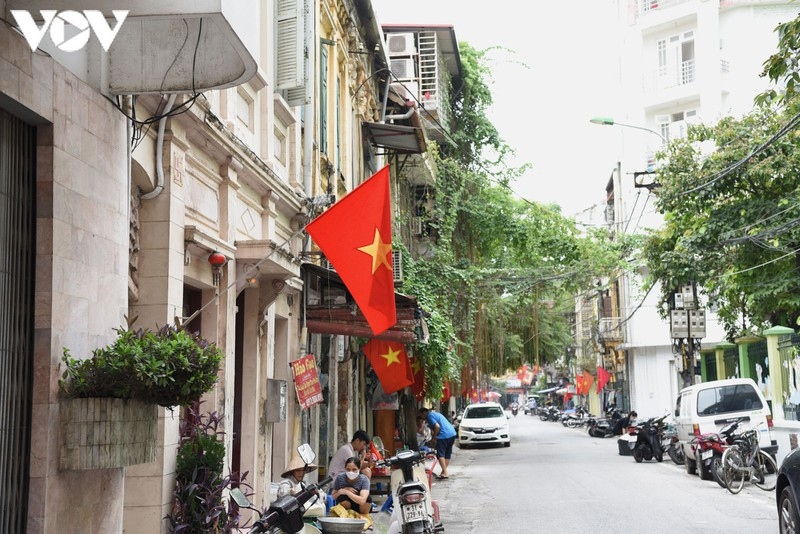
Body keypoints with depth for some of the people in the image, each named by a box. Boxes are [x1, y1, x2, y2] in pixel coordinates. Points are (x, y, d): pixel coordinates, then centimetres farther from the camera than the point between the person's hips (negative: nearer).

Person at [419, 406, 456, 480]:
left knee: (440, 454, -4)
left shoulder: (429, 416, -3)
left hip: (444, 435, -9)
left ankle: (445, 473, -12)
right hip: (452, 433, 9)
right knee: (447, 454, 15)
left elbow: (437, 426, -16)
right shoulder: (436, 413, 26)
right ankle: (444, 472, 20)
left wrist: (434, 436, -5)